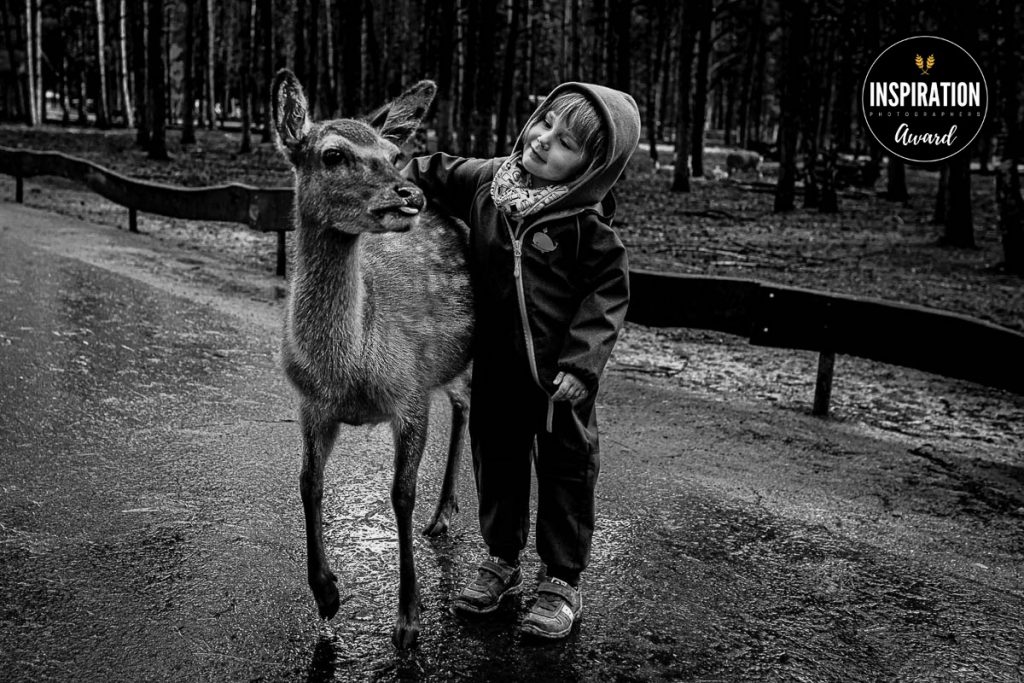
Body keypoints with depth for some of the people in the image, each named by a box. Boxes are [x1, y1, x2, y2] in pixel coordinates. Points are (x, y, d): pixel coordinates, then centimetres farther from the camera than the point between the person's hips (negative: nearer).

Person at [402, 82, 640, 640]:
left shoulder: (585, 223, -16)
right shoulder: (485, 181, -2)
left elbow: (607, 293, -13)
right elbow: (438, 175, 15)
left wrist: (580, 363, -20)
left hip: (560, 372, -4)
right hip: (496, 364, 5)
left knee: (565, 468, 10)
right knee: (496, 459, 16)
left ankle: (562, 581, 26)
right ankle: (501, 560, 37)